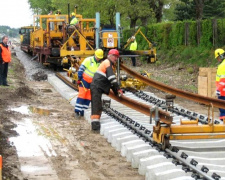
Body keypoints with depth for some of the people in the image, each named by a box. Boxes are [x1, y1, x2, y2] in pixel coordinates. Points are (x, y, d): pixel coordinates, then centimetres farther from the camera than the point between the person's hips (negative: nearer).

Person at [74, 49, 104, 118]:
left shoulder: (100, 64, 8)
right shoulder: (88, 60, -9)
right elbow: (81, 69, -9)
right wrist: (79, 79, -13)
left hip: (92, 83, 6)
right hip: (84, 80, -6)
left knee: (88, 97, 3)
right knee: (81, 95, -10)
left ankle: (82, 111, 9)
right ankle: (77, 111, -10)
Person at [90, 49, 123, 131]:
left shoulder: (109, 64, 25)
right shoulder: (107, 62, -6)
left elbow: (110, 80, 28)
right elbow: (111, 77, -19)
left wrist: (116, 92, 22)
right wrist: (118, 89, -21)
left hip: (98, 87, 10)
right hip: (96, 87, -10)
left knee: (98, 106, 13)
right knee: (96, 106, -16)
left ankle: (96, 124, 18)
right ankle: (95, 124, -23)